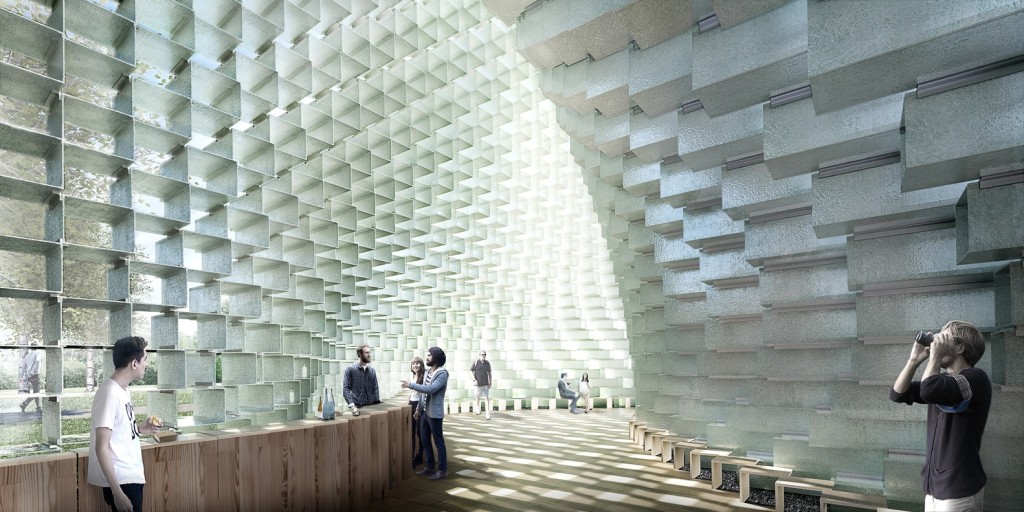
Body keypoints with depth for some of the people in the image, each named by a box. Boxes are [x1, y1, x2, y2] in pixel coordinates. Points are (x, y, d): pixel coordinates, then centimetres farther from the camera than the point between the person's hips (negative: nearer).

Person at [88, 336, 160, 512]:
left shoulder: (122, 390, 7)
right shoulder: (110, 393, -20)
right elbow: (101, 448, -23)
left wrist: (139, 429, 4)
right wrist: (117, 492, -24)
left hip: (130, 476, 9)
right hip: (121, 481, -9)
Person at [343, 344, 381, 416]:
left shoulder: (372, 371, 11)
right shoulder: (350, 370, 0)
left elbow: (375, 389, 9)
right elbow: (346, 389, -6)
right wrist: (352, 406, -19)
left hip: (371, 406, 3)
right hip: (357, 407, -3)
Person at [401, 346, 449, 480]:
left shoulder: (442, 373, -16)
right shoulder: (428, 372, 12)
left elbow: (430, 389, -27)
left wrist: (411, 385, -24)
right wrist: (419, 409, 16)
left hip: (435, 413, -9)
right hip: (425, 412, 9)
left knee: (438, 442, -1)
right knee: (424, 440, 15)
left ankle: (442, 470, 7)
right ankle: (429, 466, 28)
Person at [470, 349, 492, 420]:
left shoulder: (487, 363, 1)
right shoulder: (476, 362, -6)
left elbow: (489, 373, 9)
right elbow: (471, 371, -2)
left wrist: (490, 382, 7)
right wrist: (474, 380, -12)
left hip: (486, 383, 1)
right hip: (478, 384, -1)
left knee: (487, 398, -6)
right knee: (478, 397, 14)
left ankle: (488, 413, -5)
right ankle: (477, 407, 43)